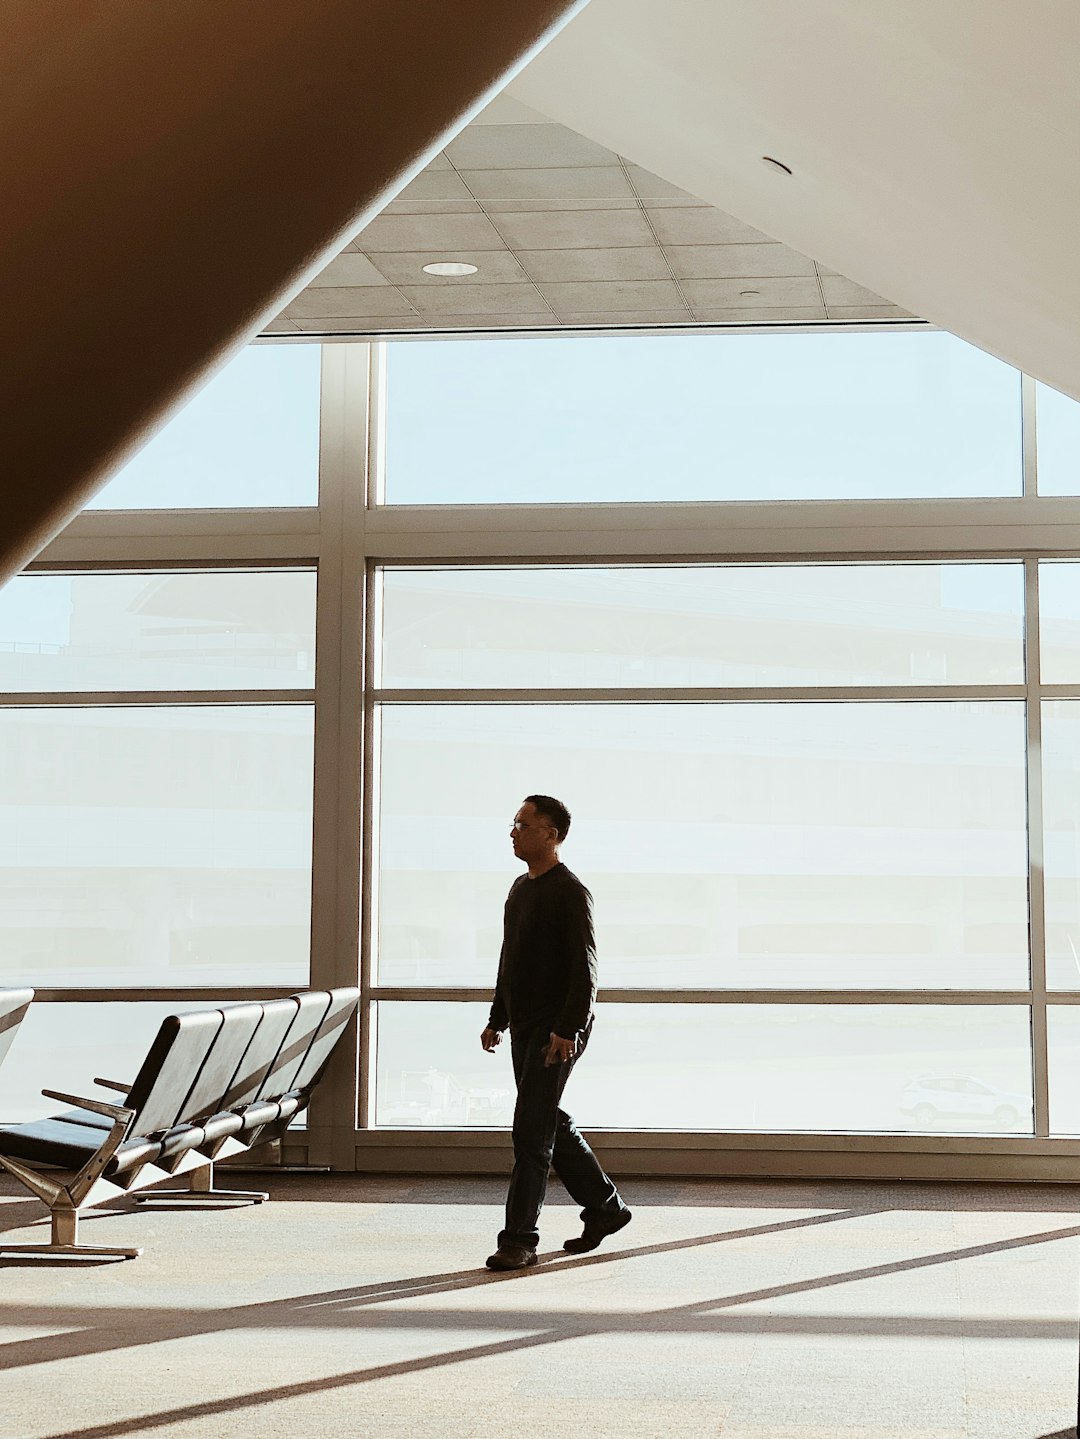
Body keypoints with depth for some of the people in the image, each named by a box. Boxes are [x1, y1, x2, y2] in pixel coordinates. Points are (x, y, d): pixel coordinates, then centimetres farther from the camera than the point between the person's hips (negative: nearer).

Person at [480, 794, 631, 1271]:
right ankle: (605, 1207, 27)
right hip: (524, 1027, 9)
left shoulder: (570, 892, -12)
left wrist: (568, 1030, -24)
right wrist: (496, 1019, 20)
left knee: (531, 1129, -10)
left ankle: (519, 1239, -6)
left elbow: (584, 969, -17)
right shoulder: (520, 887, 16)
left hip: (557, 1031, -9)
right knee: (552, 1123, 14)